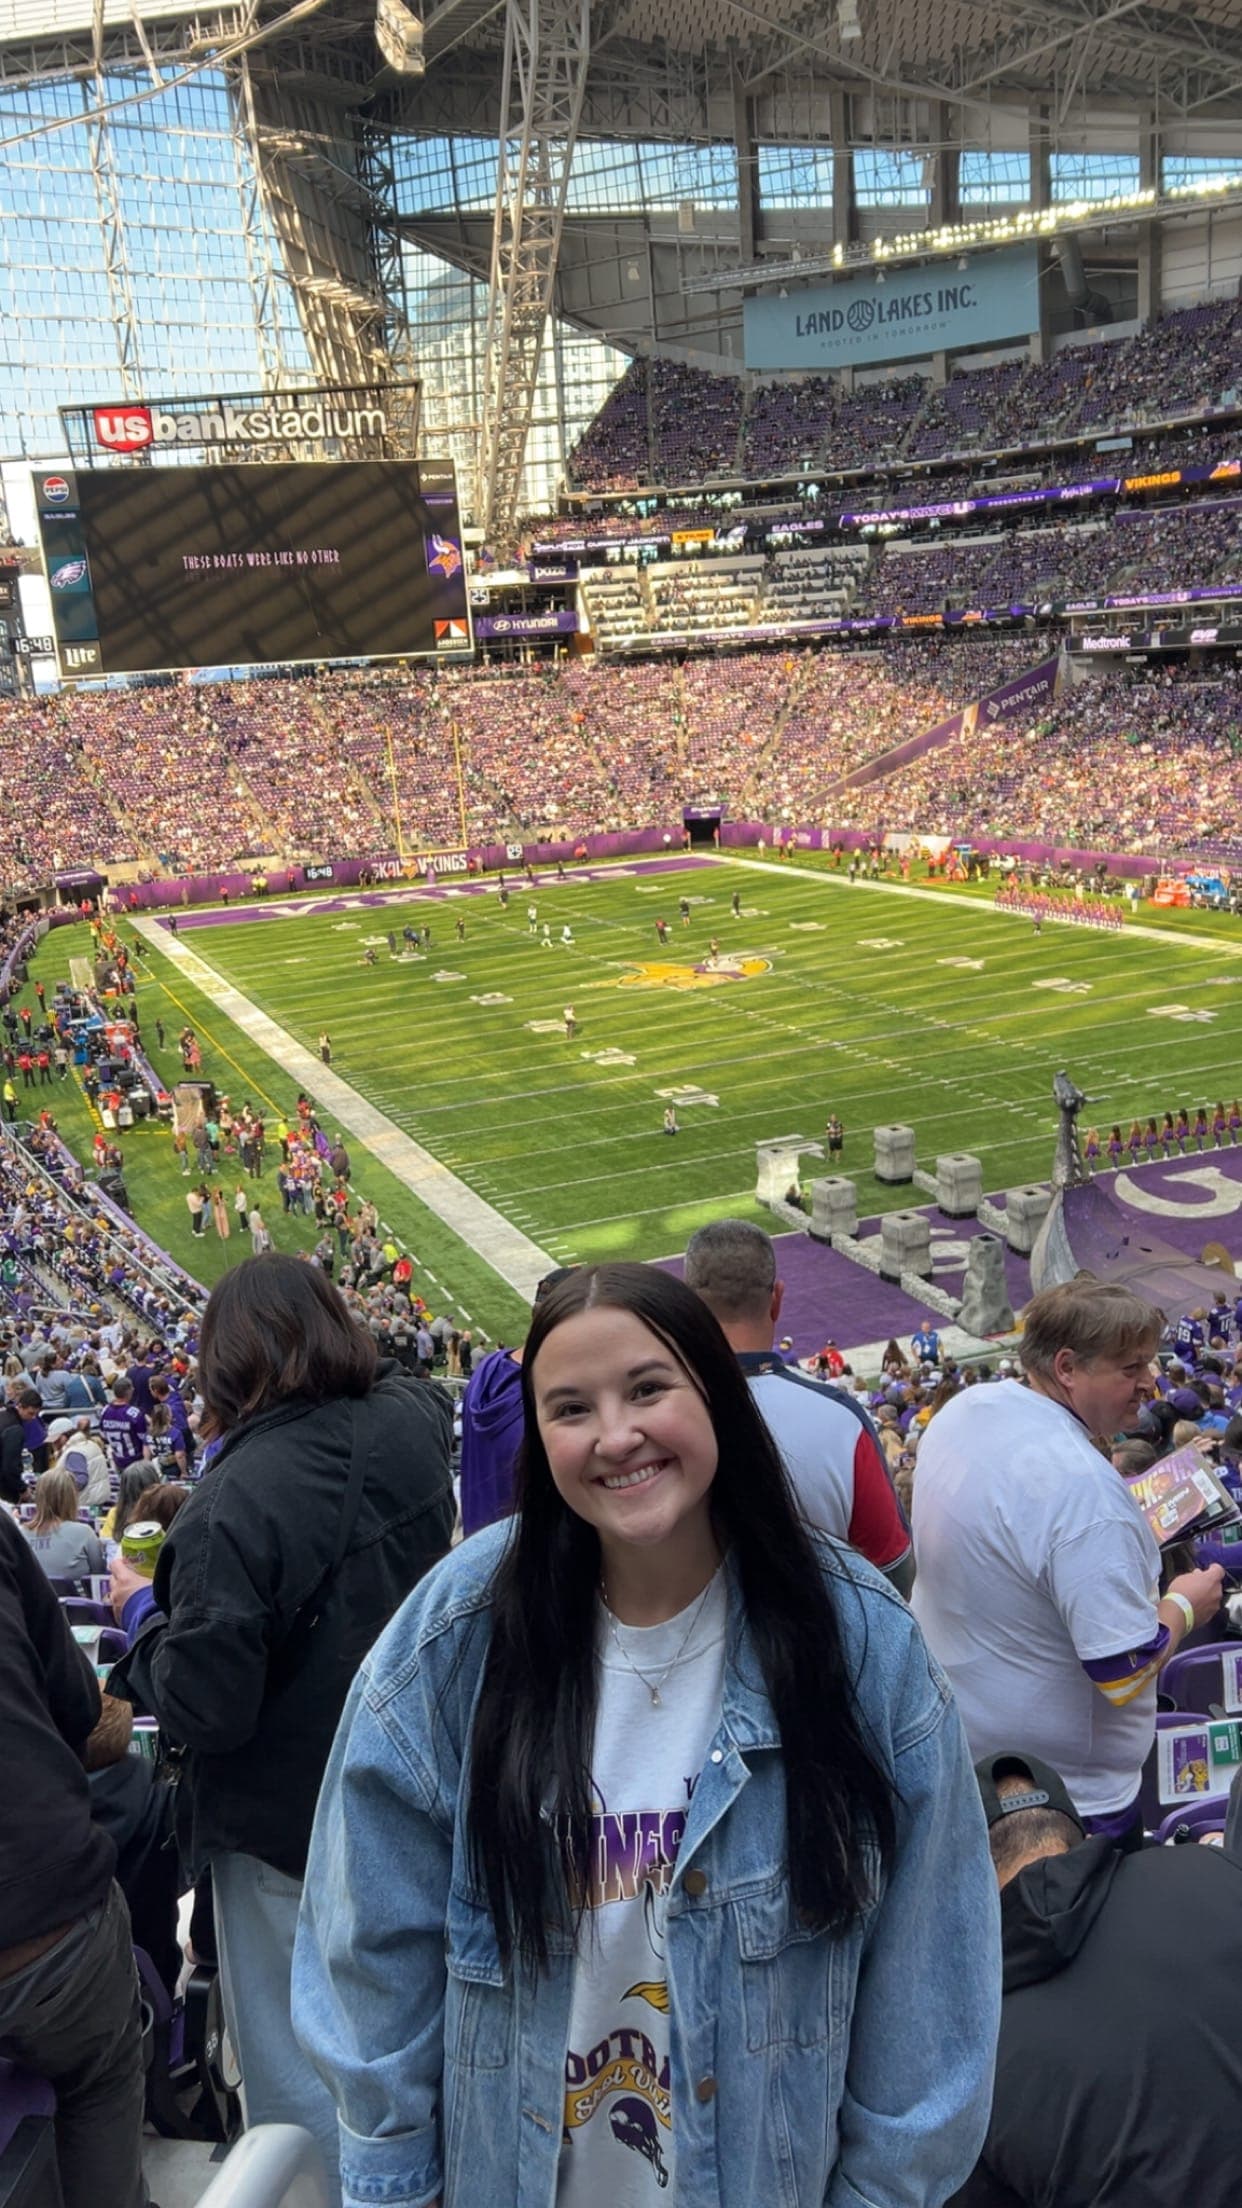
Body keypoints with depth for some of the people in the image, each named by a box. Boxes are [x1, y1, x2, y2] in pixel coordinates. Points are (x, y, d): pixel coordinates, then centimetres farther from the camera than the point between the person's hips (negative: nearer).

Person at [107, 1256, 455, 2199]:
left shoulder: (233, 1506, -29)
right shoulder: (411, 1423, -12)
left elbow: (204, 1709, -24)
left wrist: (142, 1611, -8)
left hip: (288, 1823, -7)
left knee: (291, 2068, 14)